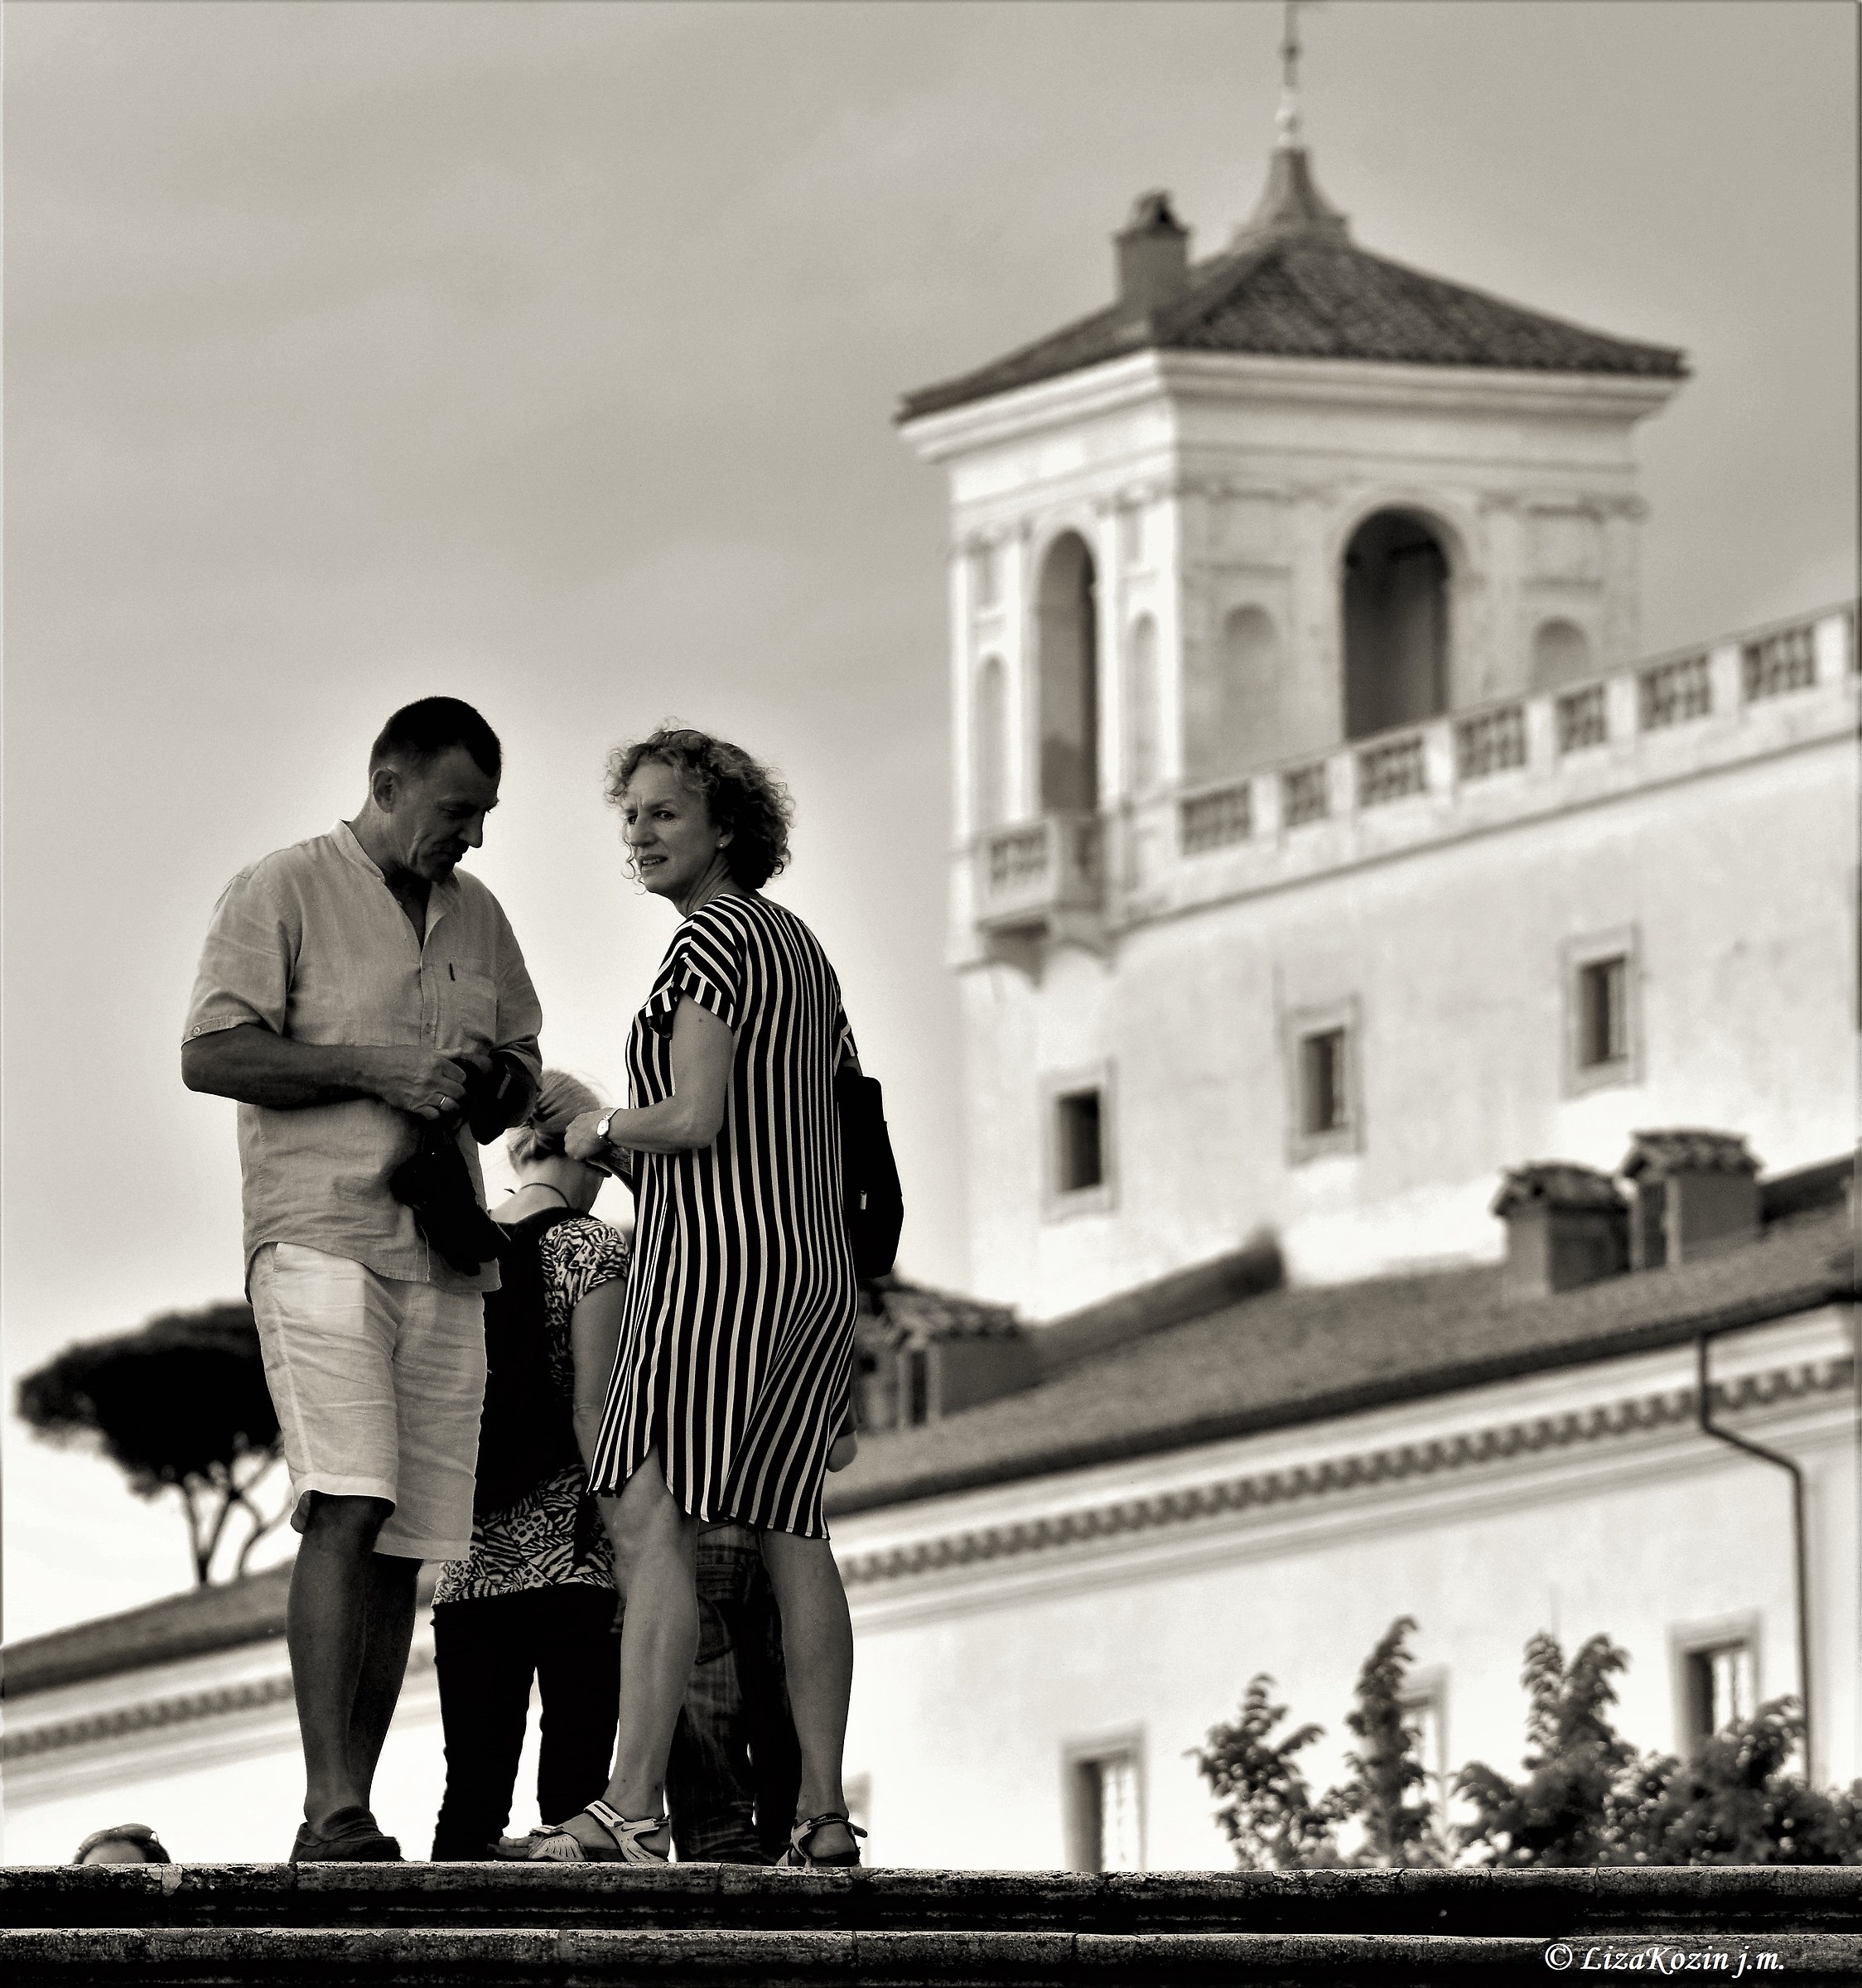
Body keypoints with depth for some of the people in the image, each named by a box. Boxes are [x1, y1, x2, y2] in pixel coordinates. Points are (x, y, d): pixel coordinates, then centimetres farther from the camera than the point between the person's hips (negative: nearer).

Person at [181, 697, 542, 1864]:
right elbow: (210, 1054, -8)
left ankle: (350, 1818, 3)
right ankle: (332, 1812, -24)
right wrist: (376, 1069, -15)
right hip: (320, 1233, -6)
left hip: (444, 1253, 7)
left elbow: (523, 1069, 26)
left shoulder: (477, 915, 20)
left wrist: (491, 1081, 2)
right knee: (347, 1508, -19)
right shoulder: (285, 892, 1)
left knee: (407, 1540, 1)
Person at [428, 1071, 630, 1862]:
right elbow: (591, 1411, -10)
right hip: (570, 1558, -4)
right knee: (573, 1795, -7)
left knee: (471, 1797, 2)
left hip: (469, 1562, 5)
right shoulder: (591, 1247, -2)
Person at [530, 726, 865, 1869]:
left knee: (650, 1521, -12)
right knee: (791, 1530, 9)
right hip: (815, 1266, 10)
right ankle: (825, 1816, 7)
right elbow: (848, 1111, 21)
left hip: (720, 1262, -10)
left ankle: (634, 1809, -20)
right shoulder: (799, 945, 18)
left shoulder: (712, 938, -10)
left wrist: (601, 1133, -1)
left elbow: (695, 1118, -18)